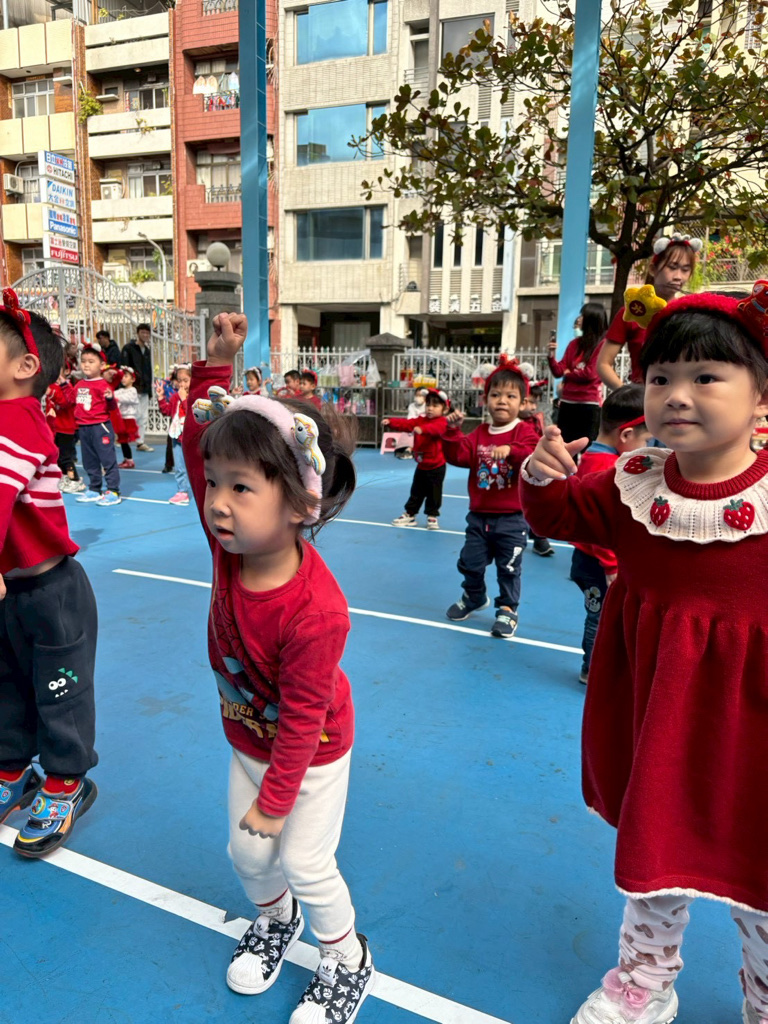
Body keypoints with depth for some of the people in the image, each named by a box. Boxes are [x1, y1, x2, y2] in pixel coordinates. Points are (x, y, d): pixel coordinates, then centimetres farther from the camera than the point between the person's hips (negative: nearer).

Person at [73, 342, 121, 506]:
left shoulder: (102, 384, -10)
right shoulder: (79, 385, 11)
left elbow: (111, 405, -17)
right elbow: (74, 401, 24)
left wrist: (110, 397, -37)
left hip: (100, 426, -8)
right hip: (83, 428, 8)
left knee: (108, 459, -4)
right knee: (89, 461, 16)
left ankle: (113, 492, 1)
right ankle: (94, 490, 28)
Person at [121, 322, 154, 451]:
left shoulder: (147, 350, 17)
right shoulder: (129, 348, -4)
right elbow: (123, 368, -10)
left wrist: (149, 387, 15)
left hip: (144, 389, 7)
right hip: (132, 388, -7)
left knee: (144, 417, 7)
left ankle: (141, 442, 13)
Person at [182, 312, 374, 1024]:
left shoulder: (316, 611, -39)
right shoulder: (230, 542, -21)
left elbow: (302, 717, -27)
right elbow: (199, 443, -10)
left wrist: (275, 801, -15)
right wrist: (216, 364, -19)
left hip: (313, 751, -6)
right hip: (248, 738, 6)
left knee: (305, 864, 9)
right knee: (246, 854, 21)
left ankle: (348, 963, 39)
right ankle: (275, 920, 53)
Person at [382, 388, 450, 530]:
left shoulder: (442, 423, -16)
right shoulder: (420, 420, 4)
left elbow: (435, 428, -39)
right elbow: (405, 424, -6)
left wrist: (422, 429, -58)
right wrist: (390, 421, -22)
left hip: (436, 467, -6)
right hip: (421, 465, 6)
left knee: (434, 494, 5)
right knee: (416, 492, 15)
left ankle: (432, 517, 18)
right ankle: (410, 515, 23)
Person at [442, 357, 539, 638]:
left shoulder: (524, 431, -8)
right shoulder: (479, 434, 6)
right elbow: (458, 456, -1)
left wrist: (511, 451, -40)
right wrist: (453, 431, -14)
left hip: (512, 517, -4)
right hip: (479, 515, 4)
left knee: (509, 568, 6)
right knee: (470, 563, 14)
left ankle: (508, 609, 25)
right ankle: (474, 597, 40)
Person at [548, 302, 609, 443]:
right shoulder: (574, 344, 13)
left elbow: (591, 373, -11)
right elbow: (558, 371, 7)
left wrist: (569, 374, 4)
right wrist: (552, 353, -8)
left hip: (589, 405, -6)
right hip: (567, 402, 6)